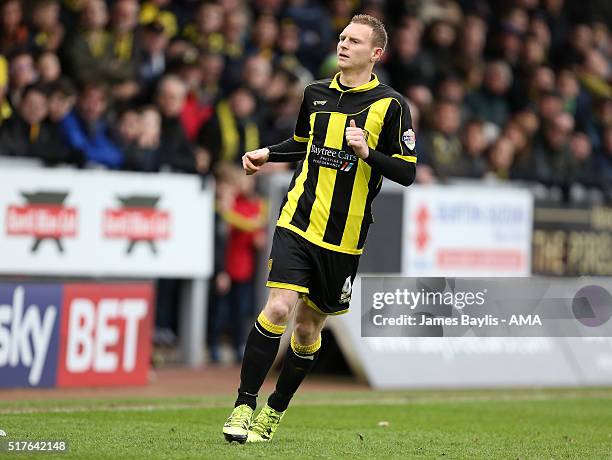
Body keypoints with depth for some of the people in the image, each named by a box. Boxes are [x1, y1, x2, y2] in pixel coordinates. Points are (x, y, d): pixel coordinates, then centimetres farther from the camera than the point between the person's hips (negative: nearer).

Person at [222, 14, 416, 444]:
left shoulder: (390, 105, -4)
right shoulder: (317, 93, 8)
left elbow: (407, 172, -5)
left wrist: (367, 152, -20)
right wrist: (267, 154, 9)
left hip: (344, 238, -1)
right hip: (298, 224, 1)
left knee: (308, 327, 9)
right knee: (279, 309, -17)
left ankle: (274, 413, 27)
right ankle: (244, 406, -9)